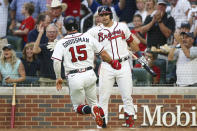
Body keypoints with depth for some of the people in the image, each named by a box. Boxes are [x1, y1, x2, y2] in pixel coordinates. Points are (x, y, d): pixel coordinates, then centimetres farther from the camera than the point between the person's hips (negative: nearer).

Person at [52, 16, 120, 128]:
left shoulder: (61, 43, 0)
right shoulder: (88, 37, 5)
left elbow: (56, 61, -10)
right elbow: (103, 53, 9)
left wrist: (58, 78, 2)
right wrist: (112, 62, 26)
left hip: (74, 78, -2)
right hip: (89, 74, 2)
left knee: (78, 107, 11)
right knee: (93, 102, 18)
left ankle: (92, 110, -21)